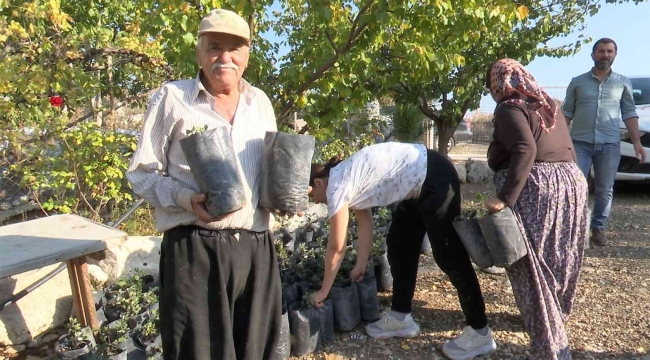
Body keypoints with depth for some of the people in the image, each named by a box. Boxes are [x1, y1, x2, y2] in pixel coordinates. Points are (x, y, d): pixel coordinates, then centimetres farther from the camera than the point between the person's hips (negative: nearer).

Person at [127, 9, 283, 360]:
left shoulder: (260, 101, 12)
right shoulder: (172, 98, -2)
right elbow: (141, 173, 0)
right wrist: (185, 198, -18)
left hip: (256, 249, 5)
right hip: (195, 249, -4)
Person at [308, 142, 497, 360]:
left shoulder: (337, 187, -14)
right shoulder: (344, 178, 12)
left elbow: (336, 248, -7)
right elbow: (365, 223, 19)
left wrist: (323, 291, 4)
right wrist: (361, 266, 24)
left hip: (434, 181, -10)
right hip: (420, 183, 10)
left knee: (448, 256, -3)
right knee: (398, 244, 14)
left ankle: (480, 333, 10)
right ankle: (400, 317, 24)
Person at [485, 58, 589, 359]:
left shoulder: (509, 109, -6)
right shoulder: (549, 105, 19)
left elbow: (525, 150, -22)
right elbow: (568, 151, 21)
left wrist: (505, 198, -24)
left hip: (534, 190, -8)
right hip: (571, 182, 8)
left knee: (534, 268, -2)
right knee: (557, 259, 23)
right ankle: (557, 315, 43)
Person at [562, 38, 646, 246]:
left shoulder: (623, 83, 11)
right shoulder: (577, 82, 9)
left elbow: (629, 114, 11)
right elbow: (567, 112, 9)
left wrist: (636, 142, 2)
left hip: (610, 145, 1)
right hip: (580, 143, -1)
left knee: (605, 190, 4)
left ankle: (599, 228, 13)